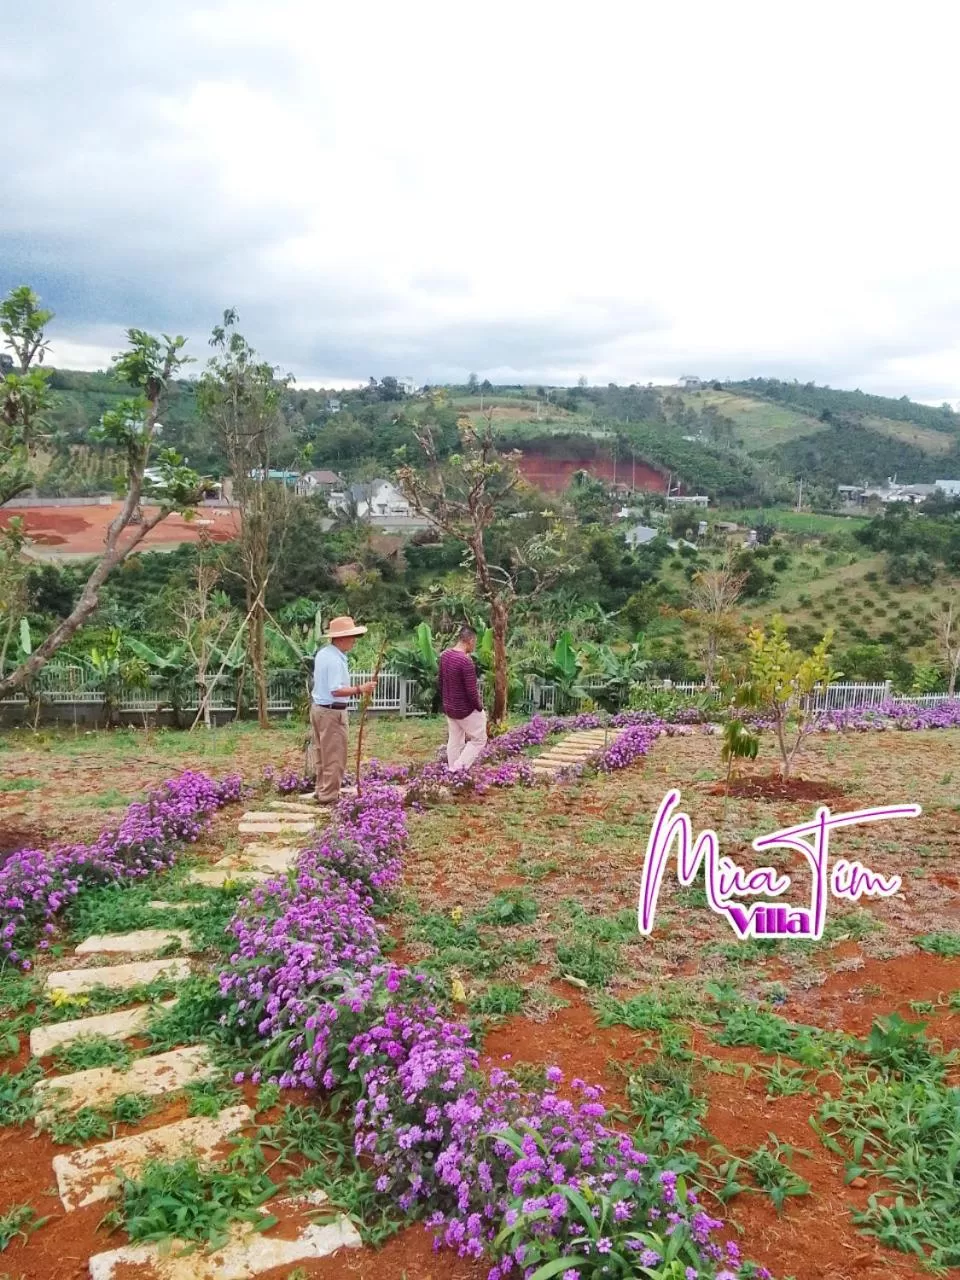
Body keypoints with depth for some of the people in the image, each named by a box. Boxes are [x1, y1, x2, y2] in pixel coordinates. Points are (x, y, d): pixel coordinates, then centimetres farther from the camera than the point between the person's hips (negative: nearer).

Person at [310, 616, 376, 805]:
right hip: (332, 711, -10)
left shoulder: (322, 653, 7)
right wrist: (359, 689, -30)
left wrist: (354, 690, 18)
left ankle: (322, 790, 27)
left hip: (318, 707, 10)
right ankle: (329, 796, 5)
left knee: (321, 754, 17)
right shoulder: (335, 660, -23)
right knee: (334, 757, 0)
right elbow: (336, 690, -29)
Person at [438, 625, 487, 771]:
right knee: (479, 739, 9)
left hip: (448, 708, 8)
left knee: (454, 741, 17)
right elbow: (471, 691, -24)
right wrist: (480, 707, -7)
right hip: (465, 709, -8)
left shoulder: (444, 655, -1)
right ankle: (459, 768, 3)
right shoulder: (466, 661, -27)